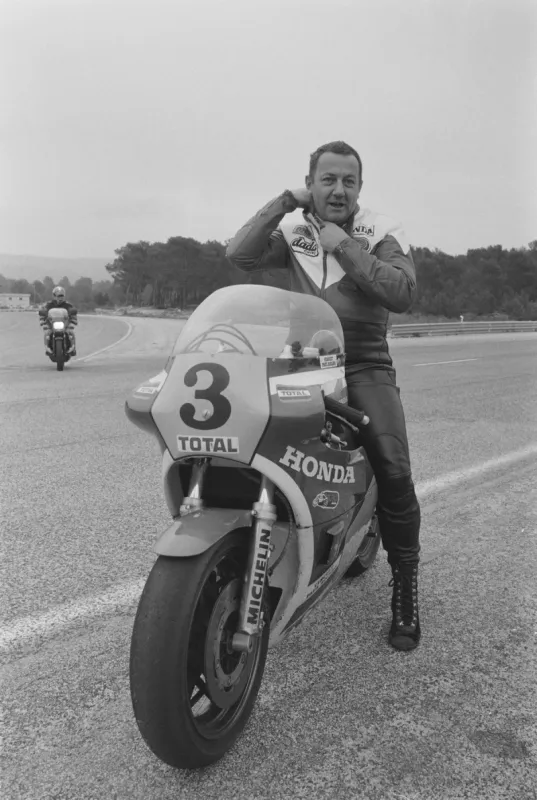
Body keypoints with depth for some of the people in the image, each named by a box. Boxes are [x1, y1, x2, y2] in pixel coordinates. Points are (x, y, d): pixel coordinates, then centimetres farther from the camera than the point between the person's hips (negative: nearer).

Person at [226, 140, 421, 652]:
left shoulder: (381, 233, 4)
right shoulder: (292, 231, 10)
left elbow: (402, 293, -13)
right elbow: (240, 256, -8)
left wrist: (347, 249, -16)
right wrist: (285, 202, -9)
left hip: (364, 365, -1)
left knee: (393, 470, -20)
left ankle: (404, 589, -1)